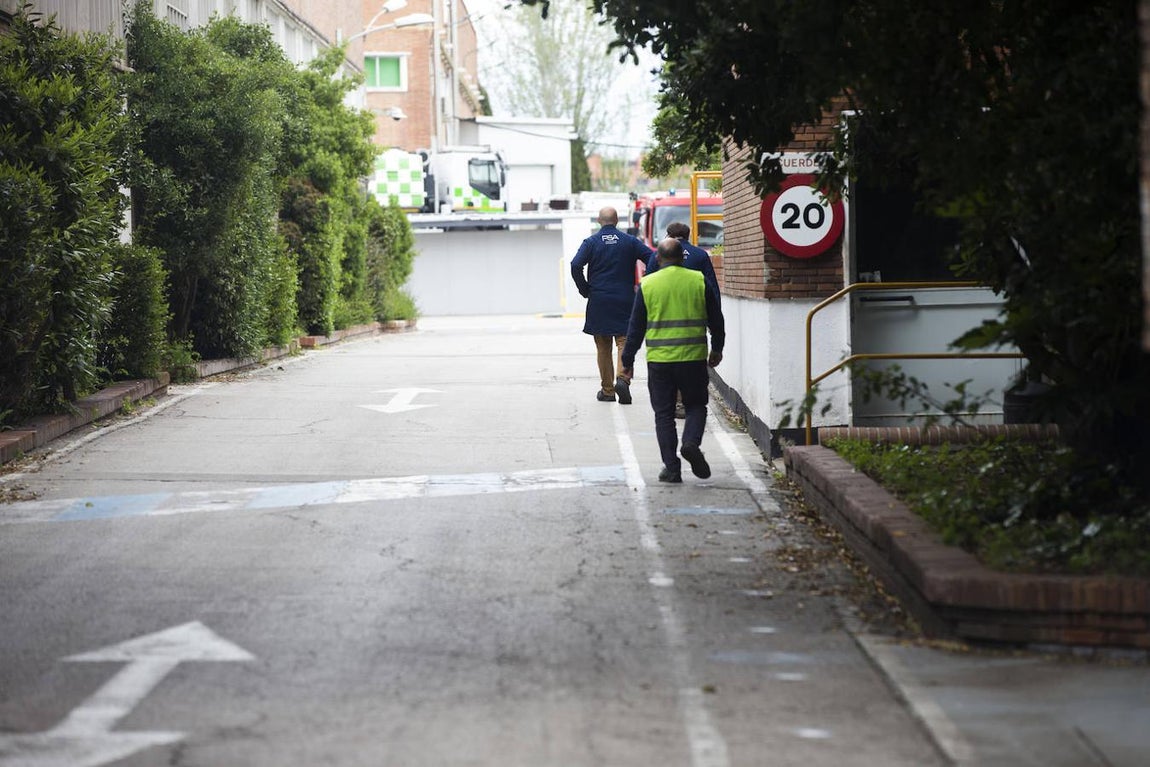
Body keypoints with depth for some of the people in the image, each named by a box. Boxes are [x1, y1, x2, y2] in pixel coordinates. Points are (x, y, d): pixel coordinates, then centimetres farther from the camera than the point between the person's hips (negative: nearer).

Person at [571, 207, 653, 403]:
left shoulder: (591, 242, -2)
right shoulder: (629, 241, 2)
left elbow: (576, 266, -13)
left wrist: (585, 290, -1)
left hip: (599, 301, 0)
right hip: (625, 301, 0)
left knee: (603, 347, 9)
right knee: (624, 342, 2)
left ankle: (607, 390, 11)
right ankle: (623, 378, -21)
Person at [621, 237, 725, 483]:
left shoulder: (647, 285, 0)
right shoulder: (699, 281, 1)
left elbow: (636, 327, 4)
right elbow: (716, 319, 9)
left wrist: (628, 361, 13)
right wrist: (717, 350, 24)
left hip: (659, 360, 0)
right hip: (693, 358, 0)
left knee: (664, 414, 8)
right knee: (696, 406, 15)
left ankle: (671, 468, 4)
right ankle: (691, 442, -12)